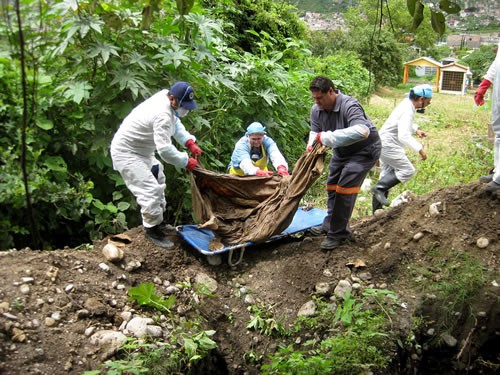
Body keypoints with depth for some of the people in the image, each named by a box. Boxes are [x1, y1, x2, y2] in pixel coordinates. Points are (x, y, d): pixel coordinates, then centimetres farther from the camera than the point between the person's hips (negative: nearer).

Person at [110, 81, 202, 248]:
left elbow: (176, 123, 9)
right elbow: (165, 149, -35)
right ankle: (152, 230, 1)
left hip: (141, 149, 11)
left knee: (158, 181, 23)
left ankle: (158, 220, 36)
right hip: (126, 152, -11)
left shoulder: (164, 96, -4)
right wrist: (186, 162, -21)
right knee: (150, 190, -16)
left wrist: (190, 142, -5)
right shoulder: (162, 115, -33)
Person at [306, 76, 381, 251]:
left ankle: (338, 234, -5)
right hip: (342, 151, 8)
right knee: (332, 185, 15)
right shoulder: (316, 110, -11)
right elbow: (315, 131, -4)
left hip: (364, 150, -8)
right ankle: (330, 225, 32)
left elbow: (362, 131, -50)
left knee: (344, 188, -16)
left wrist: (327, 137, -51)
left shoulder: (349, 105, -35)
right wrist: (311, 145, -29)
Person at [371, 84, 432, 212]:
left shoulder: (407, 104, 8)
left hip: (384, 143, 10)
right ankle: (379, 188, -10)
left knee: (388, 173, 14)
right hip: (389, 145, -10)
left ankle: (377, 209, 18)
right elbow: (404, 136, -31)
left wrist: (416, 129, 16)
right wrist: (419, 149, -32)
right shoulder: (407, 111, -23)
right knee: (408, 170, -8)